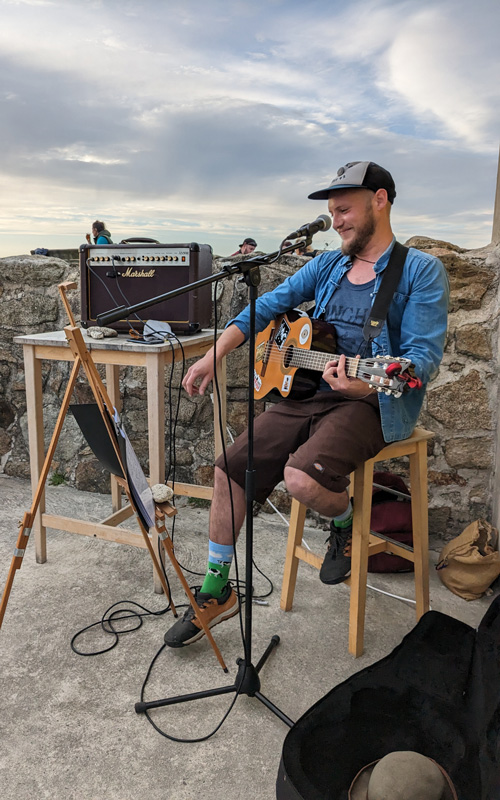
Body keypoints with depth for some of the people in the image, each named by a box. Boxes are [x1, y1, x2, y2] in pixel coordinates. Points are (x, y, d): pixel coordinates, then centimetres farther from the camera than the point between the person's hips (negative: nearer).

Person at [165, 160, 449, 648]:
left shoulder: (421, 271, -5)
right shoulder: (327, 265, 13)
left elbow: (425, 356, -15)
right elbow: (267, 307, 10)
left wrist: (369, 384, -35)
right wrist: (212, 357, -2)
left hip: (374, 404, -6)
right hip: (305, 391, 6)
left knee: (302, 477, -32)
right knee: (230, 467, -4)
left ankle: (345, 525, 7)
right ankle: (217, 591, 14)